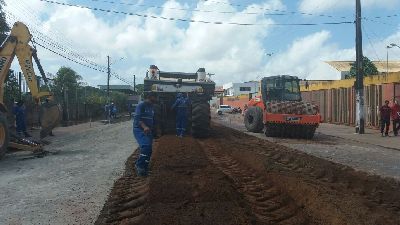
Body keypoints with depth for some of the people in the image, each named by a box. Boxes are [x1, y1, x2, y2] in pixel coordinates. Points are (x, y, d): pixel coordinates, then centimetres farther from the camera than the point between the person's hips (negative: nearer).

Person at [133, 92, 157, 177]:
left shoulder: (151, 107, 16)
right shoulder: (141, 105, -10)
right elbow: (137, 118, -22)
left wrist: (154, 131, 24)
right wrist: (144, 127, -36)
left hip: (148, 131, 8)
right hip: (139, 130, -8)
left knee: (149, 150, 5)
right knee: (146, 146, -26)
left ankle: (144, 167, 17)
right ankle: (139, 165, -14)